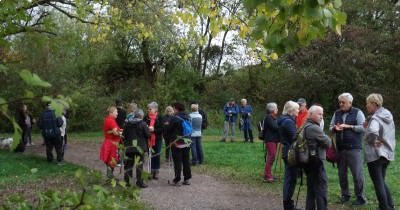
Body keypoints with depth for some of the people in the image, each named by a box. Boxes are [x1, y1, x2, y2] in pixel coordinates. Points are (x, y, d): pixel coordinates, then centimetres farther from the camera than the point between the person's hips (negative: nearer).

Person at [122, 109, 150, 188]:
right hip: (140, 147, -4)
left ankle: (127, 181, 16)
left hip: (129, 147, 4)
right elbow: (148, 135, -11)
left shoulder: (127, 123, 3)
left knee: (128, 164, 11)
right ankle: (139, 182, 4)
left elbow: (124, 135, 5)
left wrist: (125, 142, 19)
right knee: (139, 164, 2)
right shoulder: (143, 124, -10)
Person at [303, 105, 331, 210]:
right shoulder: (314, 127, -15)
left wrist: (317, 144, 2)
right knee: (321, 190, -8)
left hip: (309, 161, 10)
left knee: (311, 190, 14)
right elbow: (328, 143, -11)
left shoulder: (305, 126, 16)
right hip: (316, 161, -10)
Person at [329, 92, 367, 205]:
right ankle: (345, 195, 24)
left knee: (357, 174, -3)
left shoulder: (357, 112, -2)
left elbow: (363, 127, -9)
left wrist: (348, 126, -16)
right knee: (341, 173, 11)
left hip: (353, 148, -5)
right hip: (340, 148, 5)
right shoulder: (337, 113, 12)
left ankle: (360, 197, 7)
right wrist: (335, 128, -8)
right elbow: (330, 127, 15)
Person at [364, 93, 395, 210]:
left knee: (378, 184, 2)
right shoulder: (388, 116, 8)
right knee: (381, 181, 21)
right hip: (387, 153, 8)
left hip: (375, 155, -8)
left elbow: (373, 131, -39)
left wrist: (373, 141, -23)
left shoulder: (375, 119, -18)